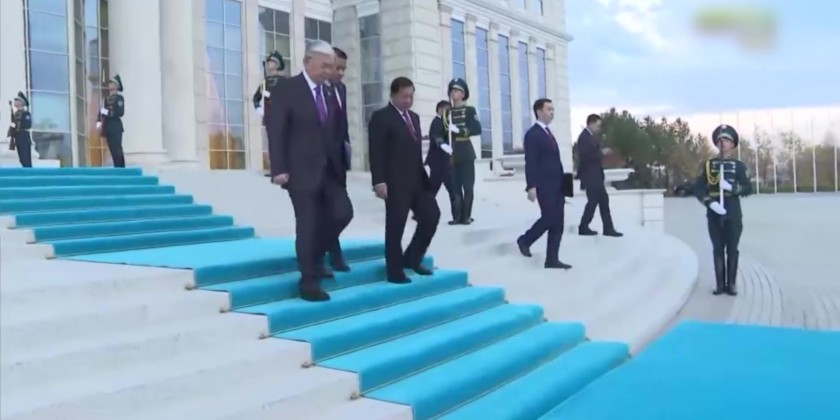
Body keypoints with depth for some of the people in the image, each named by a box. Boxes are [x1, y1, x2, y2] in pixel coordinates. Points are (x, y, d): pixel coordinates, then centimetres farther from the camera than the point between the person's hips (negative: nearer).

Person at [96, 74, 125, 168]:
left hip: (116, 127, -6)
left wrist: (107, 112, -19)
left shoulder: (119, 98, -7)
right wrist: (99, 122, 1)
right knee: (113, 149, 8)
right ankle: (117, 168, 14)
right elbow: (102, 110, 13)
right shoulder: (108, 98, 13)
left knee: (117, 149, -6)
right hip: (108, 127, 6)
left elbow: (120, 112, -16)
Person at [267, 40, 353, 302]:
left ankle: (315, 257, 20)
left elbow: (334, 131, 13)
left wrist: (340, 163, 5)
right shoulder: (286, 90, -5)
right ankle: (308, 281, 8)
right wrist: (279, 169, -17)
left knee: (343, 213, -3)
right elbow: (276, 132, -10)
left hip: (329, 170, 6)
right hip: (302, 171, -6)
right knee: (307, 225, -3)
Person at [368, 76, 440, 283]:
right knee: (395, 225, -3)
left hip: (417, 179, 7)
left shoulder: (414, 117, 20)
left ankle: (412, 258, 18)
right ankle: (395, 271, 7)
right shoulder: (381, 117, -4)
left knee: (432, 215, 3)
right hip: (395, 182, -7)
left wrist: (422, 174, 16)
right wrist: (379, 181, -19)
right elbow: (376, 152, -12)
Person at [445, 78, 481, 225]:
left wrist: (459, 130, -18)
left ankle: (466, 216, 3)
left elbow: (477, 129, -9)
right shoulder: (447, 112, 13)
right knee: (455, 186, 3)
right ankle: (457, 216, 7)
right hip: (452, 154, 3)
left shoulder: (470, 110, 2)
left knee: (468, 186, -2)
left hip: (466, 153, -3)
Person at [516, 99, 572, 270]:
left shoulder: (548, 133, 19)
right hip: (544, 185, -8)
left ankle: (552, 259, 7)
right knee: (548, 219, -9)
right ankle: (525, 240, 13)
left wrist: (562, 182, 16)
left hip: (556, 185, 8)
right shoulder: (532, 134, -7)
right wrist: (531, 186, -21)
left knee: (558, 223, 4)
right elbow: (530, 162, -14)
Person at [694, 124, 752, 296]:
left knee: (732, 249, 3)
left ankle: (731, 284, 10)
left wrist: (731, 187, -19)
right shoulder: (708, 164, 5)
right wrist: (710, 202, -15)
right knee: (718, 249, 4)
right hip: (714, 213, 1)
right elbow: (698, 188, -1)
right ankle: (720, 284, 10)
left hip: (733, 213, -1)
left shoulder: (739, 165, 4)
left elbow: (748, 189, -2)